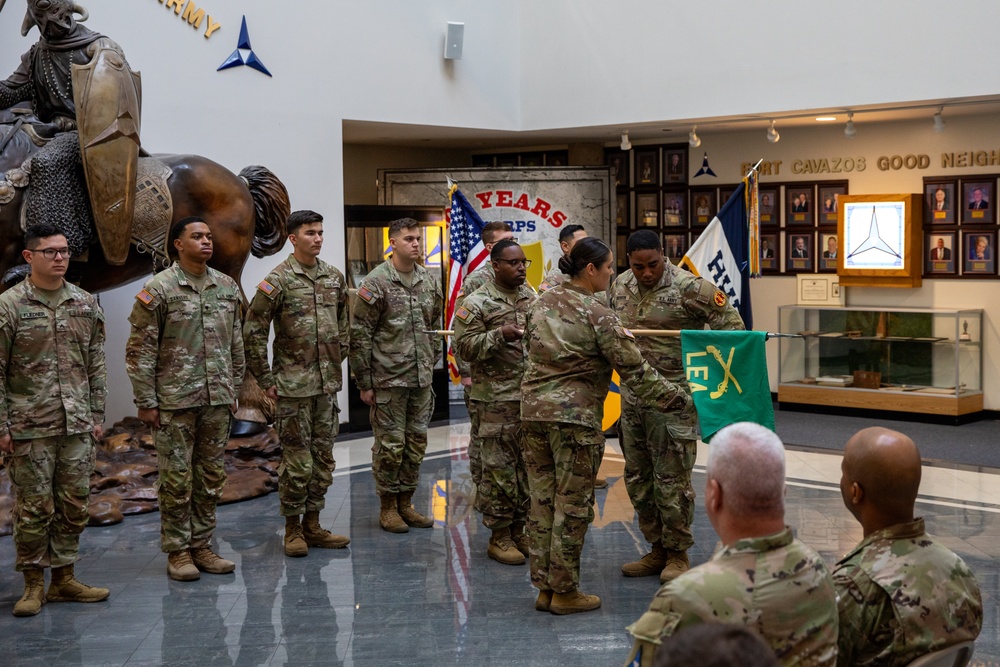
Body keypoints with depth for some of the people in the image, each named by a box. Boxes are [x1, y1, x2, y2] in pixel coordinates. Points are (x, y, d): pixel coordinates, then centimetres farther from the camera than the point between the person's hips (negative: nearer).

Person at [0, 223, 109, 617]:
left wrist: (97, 415, 9)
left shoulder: (86, 304, 8)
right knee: (34, 507, 2)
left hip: (77, 425, 4)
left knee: (75, 504, 8)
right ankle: (33, 584, 14)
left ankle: (64, 578, 21)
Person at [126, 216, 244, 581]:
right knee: (177, 479, 2)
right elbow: (140, 350, -7)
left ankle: (201, 546, 22)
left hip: (217, 400, 5)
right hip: (175, 401, -5)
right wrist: (146, 402, -10)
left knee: (211, 477, 10)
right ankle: (177, 552, 13)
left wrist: (233, 391, 12)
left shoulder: (227, 287, 8)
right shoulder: (159, 288, -7)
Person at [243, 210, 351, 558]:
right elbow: (253, 332, -9)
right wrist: (266, 379, -9)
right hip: (293, 385, -6)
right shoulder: (278, 280, -10)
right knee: (296, 461, 0)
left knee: (323, 458, 11)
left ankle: (312, 525, 22)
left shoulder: (334, 277, 8)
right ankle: (293, 529, 13)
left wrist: (337, 363, 14)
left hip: (328, 384, 6)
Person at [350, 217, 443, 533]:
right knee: (390, 444, 1)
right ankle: (388, 507, 14)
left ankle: (405, 503, 23)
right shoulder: (376, 282, -10)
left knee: (416, 443, 11)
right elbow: (360, 336, -9)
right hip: (388, 380, -6)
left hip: (421, 380, 6)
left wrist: (431, 366, 14)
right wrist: (364, 383, -9)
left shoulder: (429, 282, 8)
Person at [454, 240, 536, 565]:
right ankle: (499, 536, 9)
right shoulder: (478, 303, -6)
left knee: (528, 465, 10)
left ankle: (518, 531, 22)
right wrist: (500, 335, -21)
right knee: (499, 466, -2)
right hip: (497, 398, -6)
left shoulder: (532, 297, 13)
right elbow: (465, 346, -10)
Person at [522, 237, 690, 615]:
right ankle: (565, 592, 10)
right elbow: (635, 372, -9)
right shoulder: (598, 315, -11)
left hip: (533, 410, 7)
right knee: (573, 503, 3)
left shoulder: (541, 304, 9)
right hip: (575, 416, -7)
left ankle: (544, 587, 18)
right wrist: (678, 400, 0)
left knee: (542, 500, 11)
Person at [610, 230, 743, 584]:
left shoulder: (689, 287, -13)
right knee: (637, 476, 13)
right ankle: (658, 549, 26)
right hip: (632, 394, 7)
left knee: (671, 477, -2)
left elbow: (731, 323, -9)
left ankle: (677, 554, 14)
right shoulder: (620, 286, 7)